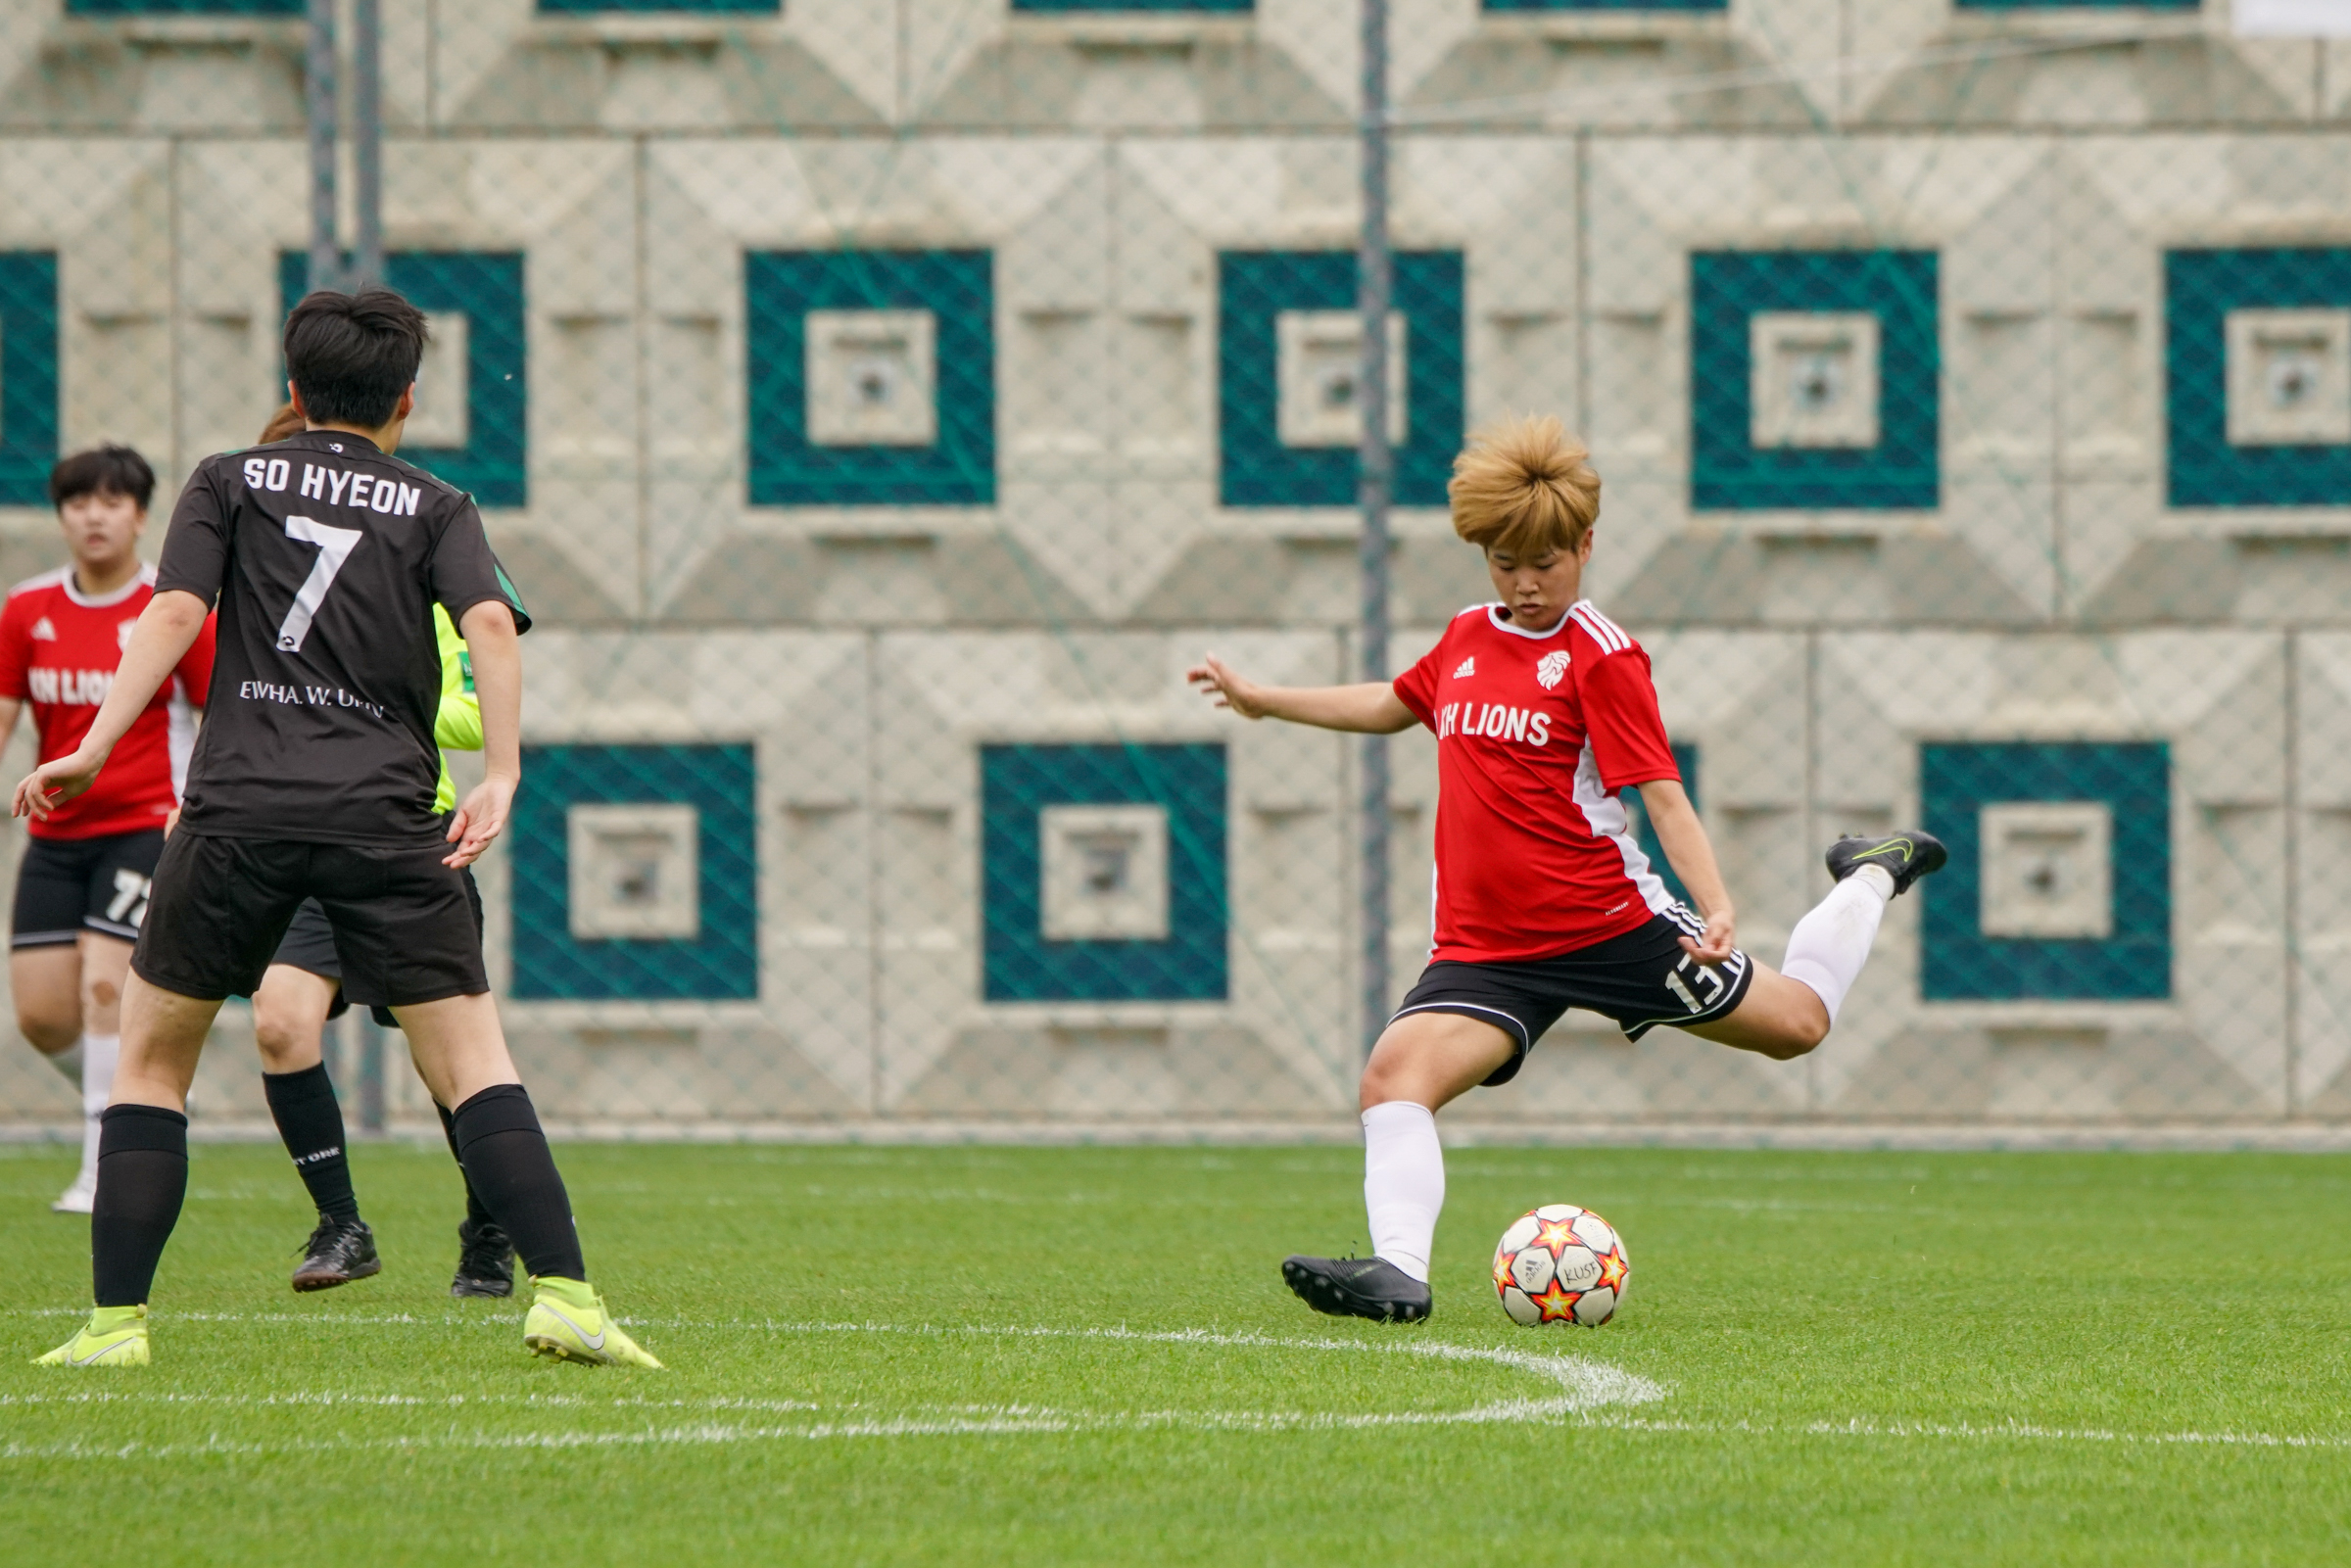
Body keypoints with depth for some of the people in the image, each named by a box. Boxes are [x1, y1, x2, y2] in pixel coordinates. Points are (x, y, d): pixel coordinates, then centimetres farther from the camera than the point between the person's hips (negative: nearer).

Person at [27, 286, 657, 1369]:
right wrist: (500, 777, -9)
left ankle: (116, 1320, 5)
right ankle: (563, 1294, -14)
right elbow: (491, 623, -3)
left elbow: (174, 610, 0)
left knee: (152, 1052, 13)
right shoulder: (436, 508, 15)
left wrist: (94, 748, -5)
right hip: (386, 820, 0)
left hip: (238, 807, 0)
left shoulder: (228, 485, 15)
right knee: (471, 1065, 1)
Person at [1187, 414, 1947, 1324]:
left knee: (1797, 1022, 7)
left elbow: (1662, 795, -12)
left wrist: (1715, 907, -26)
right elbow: (1393, 704, 32)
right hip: (1486, 948, 4)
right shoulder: (1467, 638, 11)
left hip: (1609, 923, -4)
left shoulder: (1599, 655, -8)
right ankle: (1399, 1271, -32)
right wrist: (1259, 700, 33)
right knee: (1395, 1072, -22)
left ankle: (1869, 881, 34)